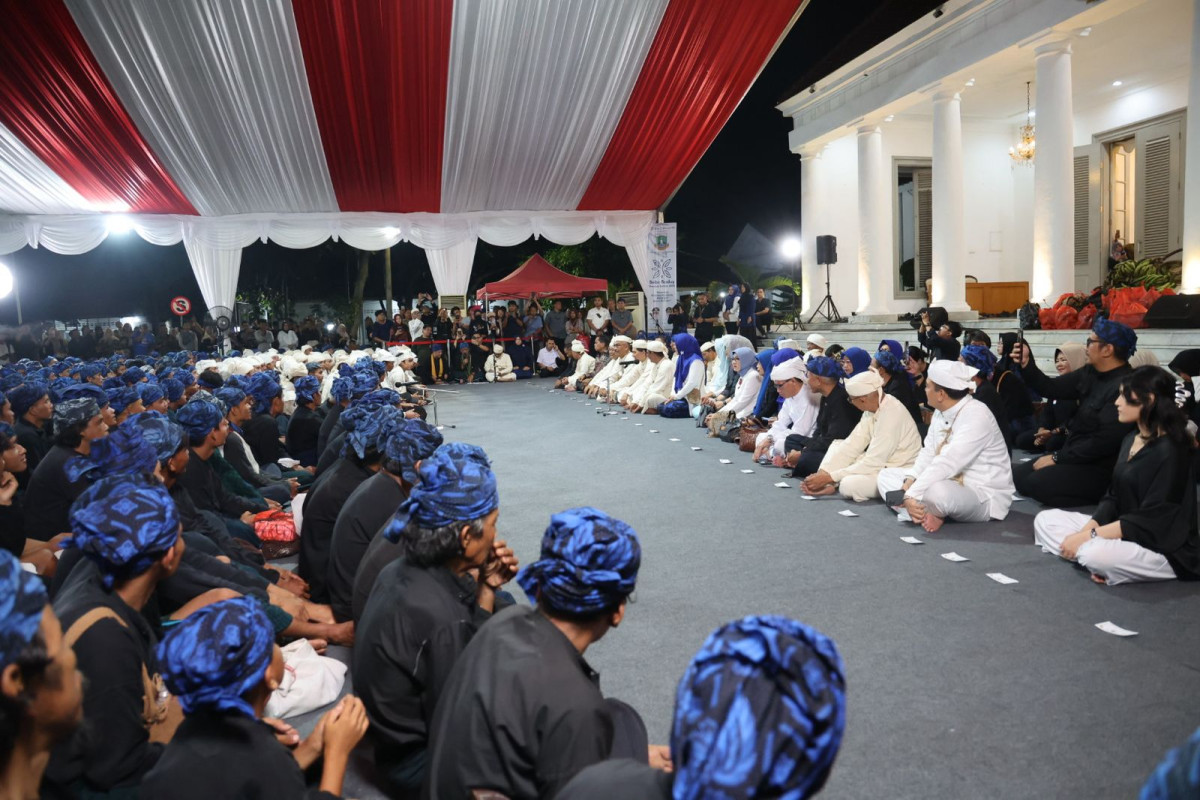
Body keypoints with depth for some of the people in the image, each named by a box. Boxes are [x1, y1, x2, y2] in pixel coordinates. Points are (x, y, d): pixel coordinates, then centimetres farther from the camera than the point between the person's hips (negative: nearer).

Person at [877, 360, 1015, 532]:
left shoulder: (976, 416, -25)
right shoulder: (941, 411, 3)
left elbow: (947, 464, -33)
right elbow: (929, 453, 4)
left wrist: (911, 495, -35)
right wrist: (910, 480, -14)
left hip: (984, 497, -9)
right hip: (952, 483, 9)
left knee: (936, 492, -42)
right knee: (886, 475, 4)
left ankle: (922, 513, -8)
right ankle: (925, 512, -17)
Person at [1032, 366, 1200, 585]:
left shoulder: (1172, 451, -19)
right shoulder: (1130, 439, 9)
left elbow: (1150, 520, -23)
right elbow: (1112, 497, 9)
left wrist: (1089, 536, -23)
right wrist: (1085, 530, -8)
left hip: (1164, 547, -9)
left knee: (1096, 555, -38)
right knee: (1045, 520, 2)